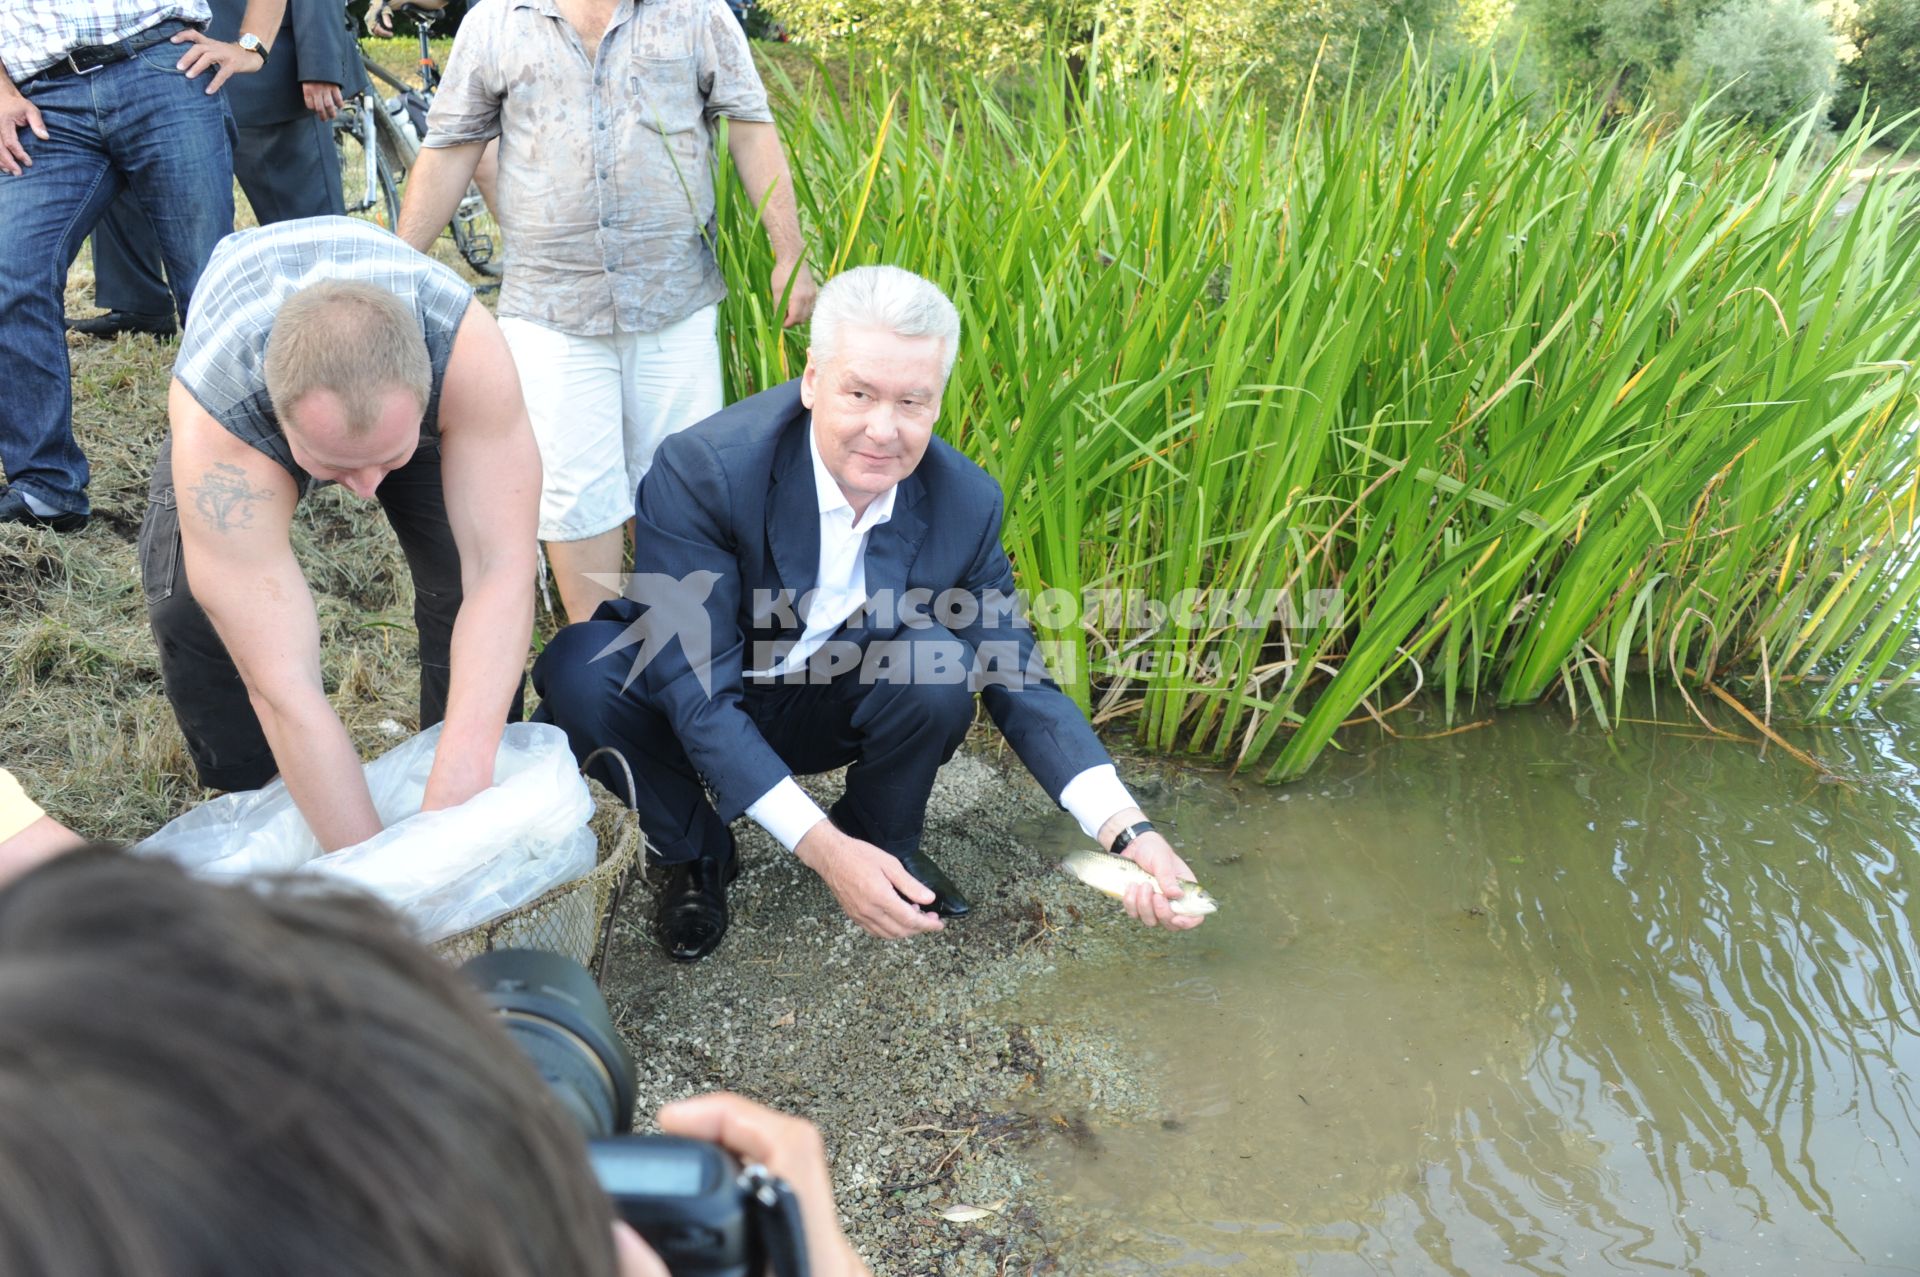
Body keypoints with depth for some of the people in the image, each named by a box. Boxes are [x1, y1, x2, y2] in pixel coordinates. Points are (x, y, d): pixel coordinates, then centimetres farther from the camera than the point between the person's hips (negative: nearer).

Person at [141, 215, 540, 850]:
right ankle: (245, 799, 10)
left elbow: (501, 568, -45)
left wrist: (459, 787, -53)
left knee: (463, 577, -15)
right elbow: (284, 690, -46)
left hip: (424, 405, 1)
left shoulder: (466, 345, -45)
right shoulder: (216, 423, -45)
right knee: (189, 603, -18)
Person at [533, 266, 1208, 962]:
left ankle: (884, 838, 2)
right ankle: (692, 851, -2)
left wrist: (1129, 831, -26)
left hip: (823, 715, 2)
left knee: (940, 661, -28)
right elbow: (698, 693, -31)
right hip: (703, 709, -1)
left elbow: (1018, 681, -12)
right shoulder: (701, 470, -29)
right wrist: (821, 847, -40)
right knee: (580, 670, -31)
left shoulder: (965, 503, -17)